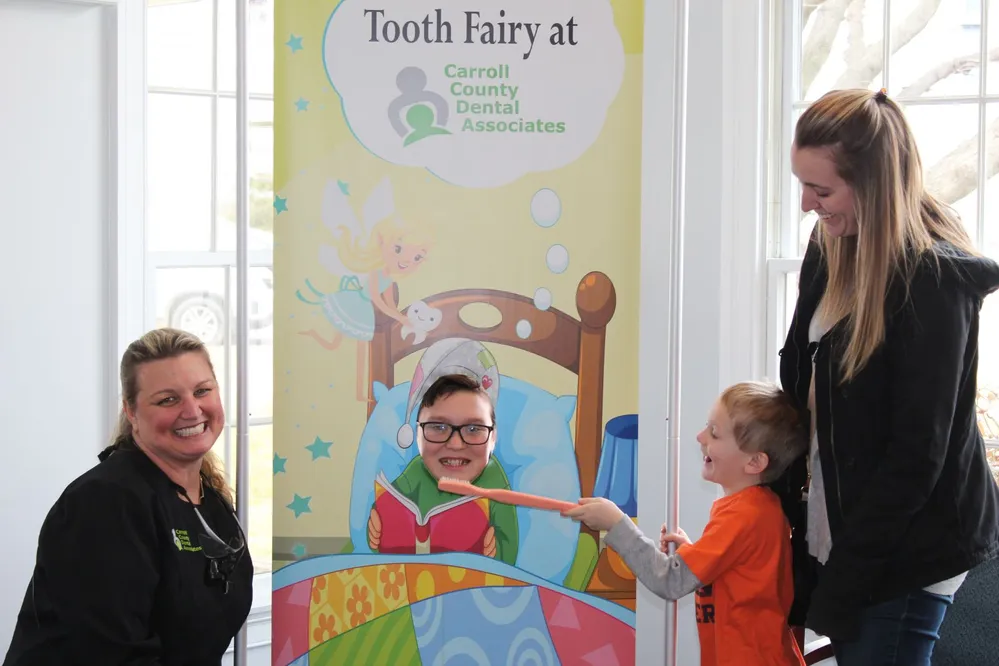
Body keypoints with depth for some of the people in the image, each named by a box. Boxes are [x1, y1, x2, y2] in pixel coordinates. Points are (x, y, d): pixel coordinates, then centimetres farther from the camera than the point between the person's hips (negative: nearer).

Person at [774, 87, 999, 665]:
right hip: (830, 525, 7)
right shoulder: (832, 249, 2)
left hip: (906, 550, -7)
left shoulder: (934, 279, -20)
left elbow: (917, 454, -20)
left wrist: (841, 580, -17)